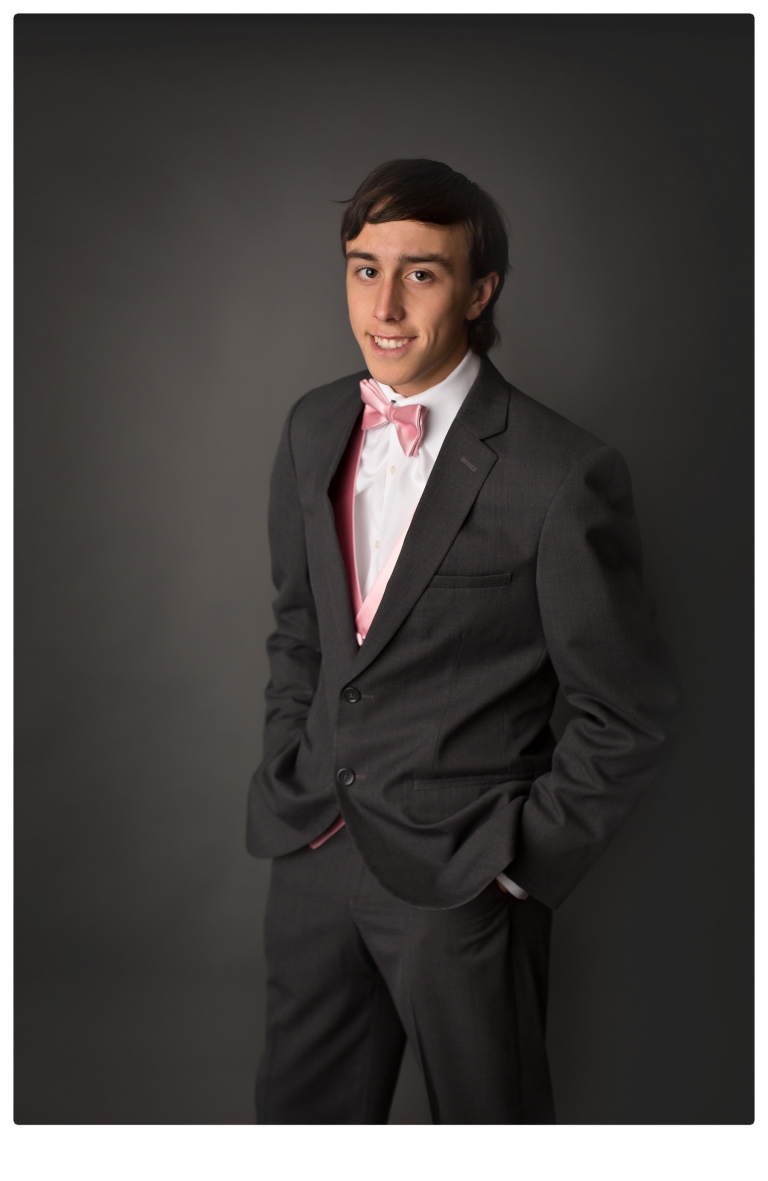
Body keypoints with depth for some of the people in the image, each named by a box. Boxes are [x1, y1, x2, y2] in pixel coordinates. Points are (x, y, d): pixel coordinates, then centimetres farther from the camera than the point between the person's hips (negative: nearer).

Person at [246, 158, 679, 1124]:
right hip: (314, 853, 5)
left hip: (458, 881, -5)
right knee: (302, 1112, 20)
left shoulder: (560, 475, -18)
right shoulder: (313, 429, 2)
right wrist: (288, 773, 9)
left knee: (486, 1115, 17)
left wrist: (516, 857, -11)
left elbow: (625, 716, -10)